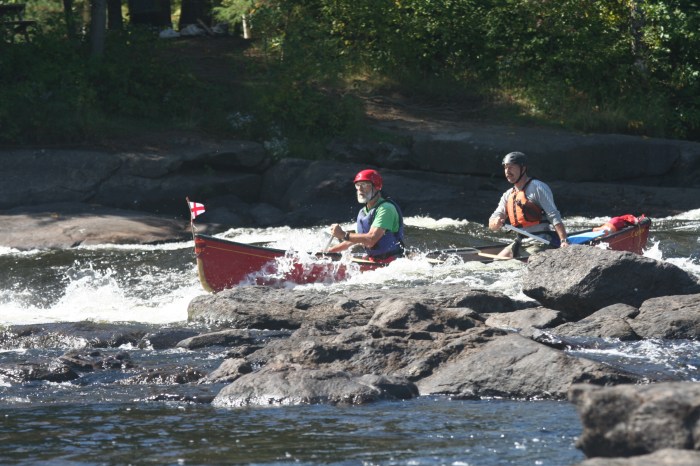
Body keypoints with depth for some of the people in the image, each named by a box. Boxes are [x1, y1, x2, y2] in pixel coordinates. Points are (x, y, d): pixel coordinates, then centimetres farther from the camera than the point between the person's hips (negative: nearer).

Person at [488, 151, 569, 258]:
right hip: (521, 243, 8)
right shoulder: (508, 195, 15)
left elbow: (554, 216, -16)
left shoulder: (537, 187, -7)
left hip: (541, 242, -8)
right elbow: (492, 225, 11)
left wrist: (563, 241, -27)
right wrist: (496, 223, -15)